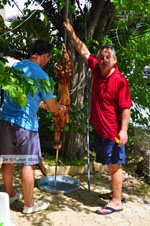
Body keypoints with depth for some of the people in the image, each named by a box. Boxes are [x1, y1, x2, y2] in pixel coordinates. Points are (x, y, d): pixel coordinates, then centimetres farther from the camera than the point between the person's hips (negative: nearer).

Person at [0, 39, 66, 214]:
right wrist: (61, 108, 18)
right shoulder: (41, 75, -11)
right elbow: (53, 107, -4)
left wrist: (42, 105, 26)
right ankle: (29, 204, 19)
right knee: (28, 164, 6)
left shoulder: (14, 66, 9)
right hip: (25, 123, -7)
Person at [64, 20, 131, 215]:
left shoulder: (120, 80, -17)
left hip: (113, 132, -8)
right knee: (111, 165, 19)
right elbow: (84, 51, 14)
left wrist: (123, 130, -23)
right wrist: (71, 32, 15)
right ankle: (117, 192, 34)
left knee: (114, 165, 1)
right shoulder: (97, 69, 4)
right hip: (99, 129, 8)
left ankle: (116, 202, 12)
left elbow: (125, 107, -18)